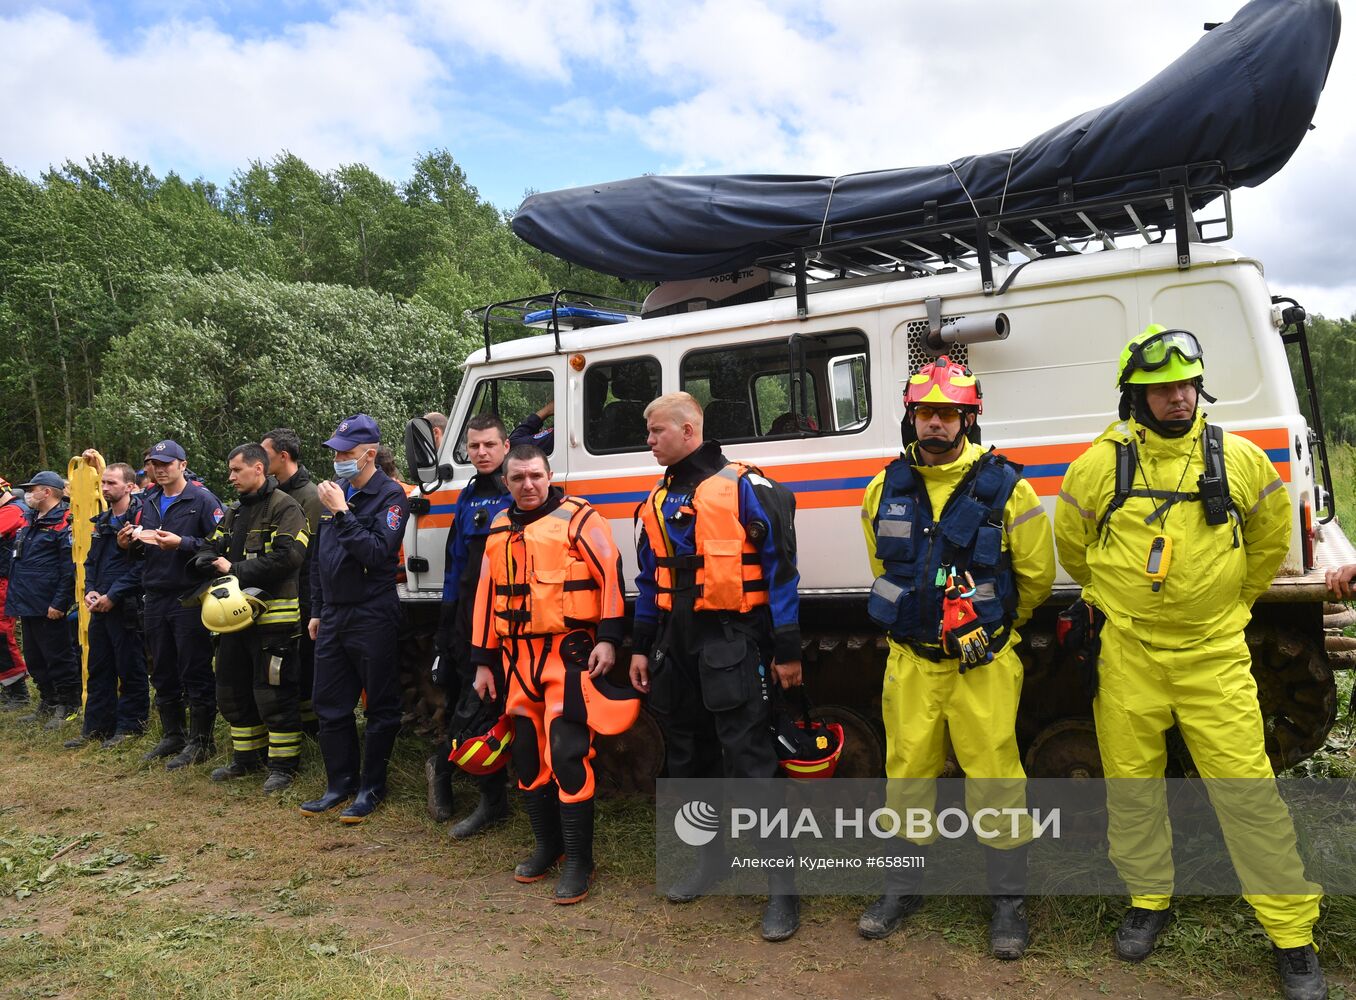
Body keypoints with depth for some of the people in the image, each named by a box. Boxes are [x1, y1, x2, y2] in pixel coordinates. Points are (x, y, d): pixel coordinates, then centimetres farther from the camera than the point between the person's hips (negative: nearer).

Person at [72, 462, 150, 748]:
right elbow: (92, 560, 21)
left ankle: (130, 725, 12)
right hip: (99, 606, 9)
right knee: (98, 668, 14)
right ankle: (97, 726, 23)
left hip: (126, 606, -8)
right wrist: (90, 590, 4)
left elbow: (142, 565, -19)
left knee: (130, 670, 2)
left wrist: (113, 595, -18)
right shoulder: (103, 521, 15)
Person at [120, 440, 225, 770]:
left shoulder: (202, 499, -7)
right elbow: (142, 552, 19)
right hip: (155, 597, 7)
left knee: (195, 672, -1)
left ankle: (201, 740, 8)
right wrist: (131, 544, -2)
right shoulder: (149, 503, 15)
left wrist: (182, 543, -24)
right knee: (162, 672, 15)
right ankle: (172, 735, 27)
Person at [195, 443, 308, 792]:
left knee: (273, 694, -4)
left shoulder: (285, 508, -9)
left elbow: (288, 556, -22)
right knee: (233, 691, 16)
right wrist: (217, 565, -9)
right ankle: (247, 758, 31)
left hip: (273, 616, -9)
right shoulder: (234, 512, 18)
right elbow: (209, 553, 16)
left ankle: (283, 766, 8)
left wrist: (236, 571, -15)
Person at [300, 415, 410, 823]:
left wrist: (342, 513, -24)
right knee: (330, 706, 13)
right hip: (332, 617, 8)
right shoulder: (336, 491, 11)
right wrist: (317, 610, 18)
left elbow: (378, 552, -23)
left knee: (381, 708, 4)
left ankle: (371, 787, 16)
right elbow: (320, 555, 18)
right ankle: (340, 783, 26)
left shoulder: (390, 495, -11)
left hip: (372, 618, -7)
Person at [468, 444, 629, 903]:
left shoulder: (578, 517, -5)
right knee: (527, 753, 12)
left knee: (566, 752, -9)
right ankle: (547, 844, 28)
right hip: (517, 657, 7)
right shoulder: (500, 530, 14)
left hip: (568, 651, -6)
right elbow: (487, 596, 18)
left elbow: (612, 575, -10)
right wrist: (483, 660, 16)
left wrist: (608, 637, -17)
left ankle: (579, 860, 3)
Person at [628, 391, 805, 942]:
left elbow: (780, 568, -10)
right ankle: (710, 857, 33)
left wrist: (786, 649, -12)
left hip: (731, 641, -7)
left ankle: (781, 884, 4)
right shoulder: (657, 502, 13)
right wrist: (641, 647, 16)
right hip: (676, 643, 7)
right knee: (687, 754, 15)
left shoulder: (744, 487, -8)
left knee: (750, 758, -7)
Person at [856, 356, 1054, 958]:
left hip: (983, 664, -3)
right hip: (909, 661, 3)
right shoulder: (886, 489, 3)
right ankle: (903, 886, 29)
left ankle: (1008, 902, 20)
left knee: (995, 779, 1)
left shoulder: (1004, 488, -7)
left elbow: (1036, 577, 4)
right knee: (907, 772, 11)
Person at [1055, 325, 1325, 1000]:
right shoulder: (1100, 465, -4)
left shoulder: (1239, 459, 0)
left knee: (1246, 787, -1)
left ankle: (1292, 933, 15)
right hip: (1127, 655, 1)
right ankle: (1149, 900, 30)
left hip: (1215, 654, 0)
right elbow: (1072, 545, 12)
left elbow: (1271, 538, 16)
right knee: (1131, 783, 9)